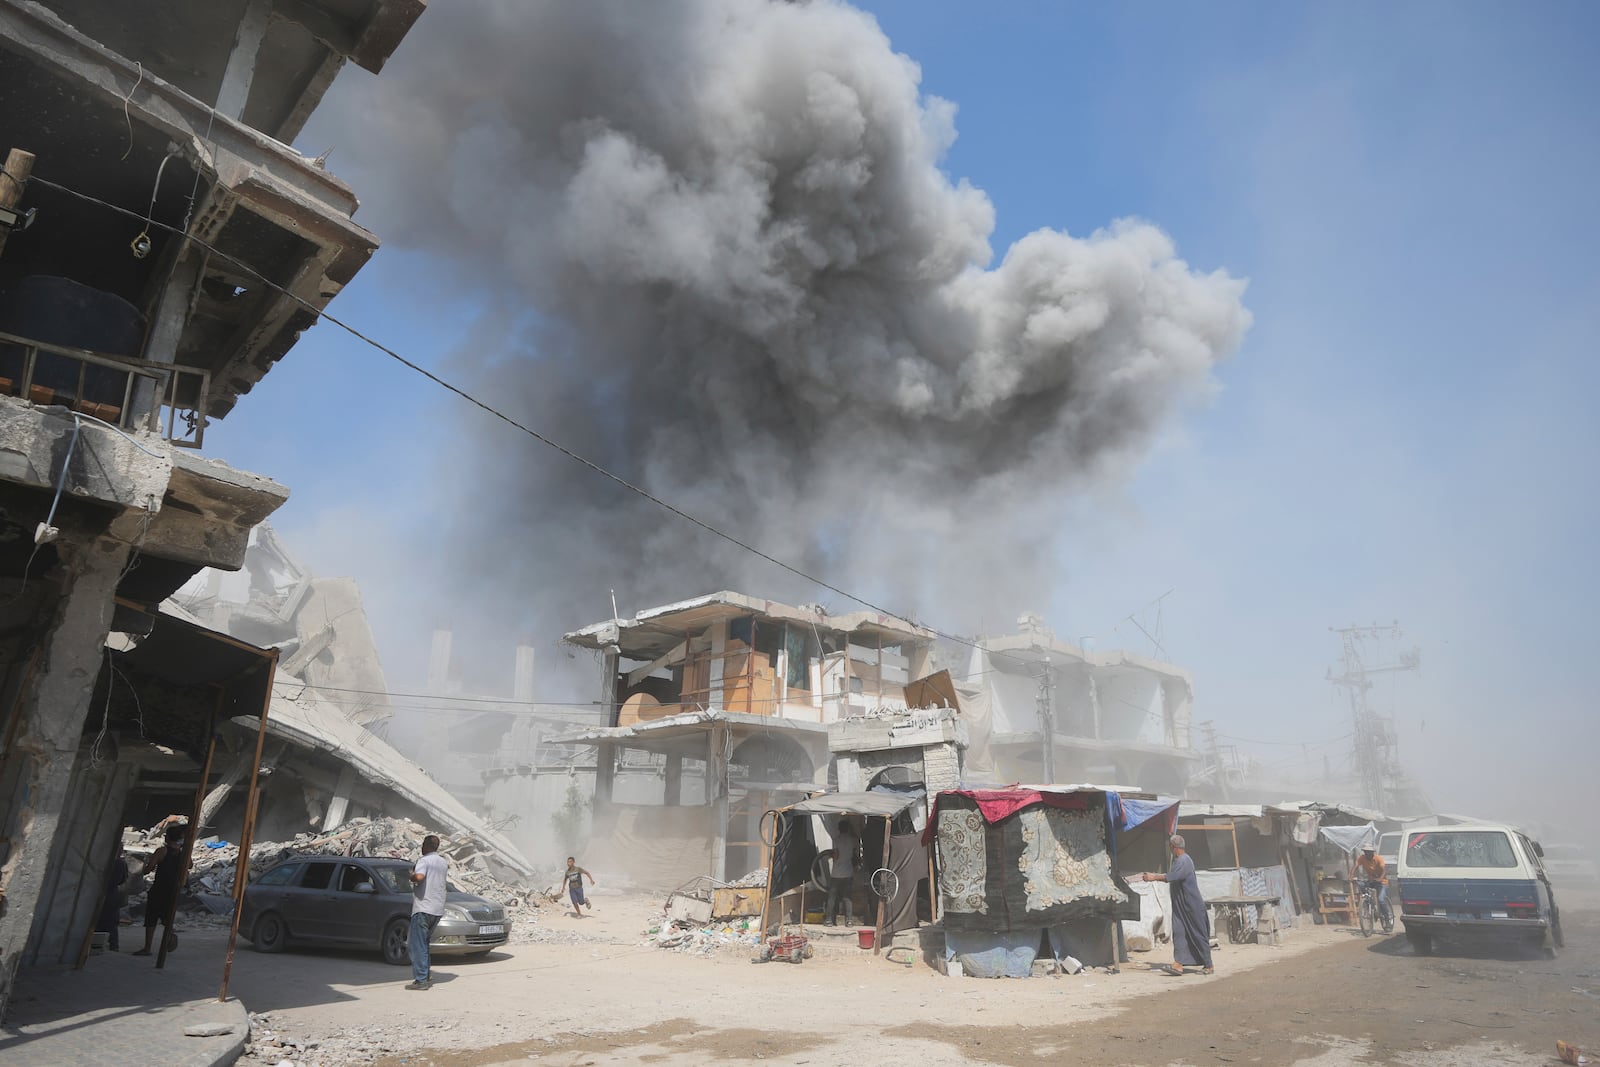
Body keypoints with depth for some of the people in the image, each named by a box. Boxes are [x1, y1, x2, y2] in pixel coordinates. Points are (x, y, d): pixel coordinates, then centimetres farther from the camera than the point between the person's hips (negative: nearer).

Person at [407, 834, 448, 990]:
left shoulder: (424, 861, -8)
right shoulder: (443, 863, 16)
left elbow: (419, 877, -28)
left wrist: (411, 876, -9)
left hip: (423, 908, -8)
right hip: (438, 910, 8)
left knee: (418, 945, -3)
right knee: (424, 943, 20)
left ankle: (421, 980, -6)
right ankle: (427, 974, 20)